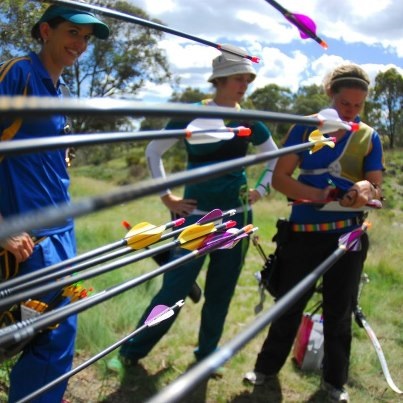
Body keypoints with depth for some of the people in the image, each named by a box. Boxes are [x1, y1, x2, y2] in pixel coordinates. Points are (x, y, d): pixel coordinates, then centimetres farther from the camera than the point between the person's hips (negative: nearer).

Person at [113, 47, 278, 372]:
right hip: (196, 214, -4)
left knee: (221, 292, 11)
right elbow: (153, 152, 1)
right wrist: (167, 198, -2)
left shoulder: (248, 121, 4)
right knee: (174, 289, -1)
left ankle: (206, 354, 28)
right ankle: (131, 351, 17)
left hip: (237, 215, 4)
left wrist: (261, 190, 8)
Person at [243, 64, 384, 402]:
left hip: (348, 235, 1)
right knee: (288, 305, 11)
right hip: (303, 232, -1)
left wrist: (366, 193, -27)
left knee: (339, 311, 11)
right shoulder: (306, 128, -4)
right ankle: (268, 367, 30)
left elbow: (377, 190, -3)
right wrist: (321, 195, -22)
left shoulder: (369, 137, 1)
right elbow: (279, 178, -8)